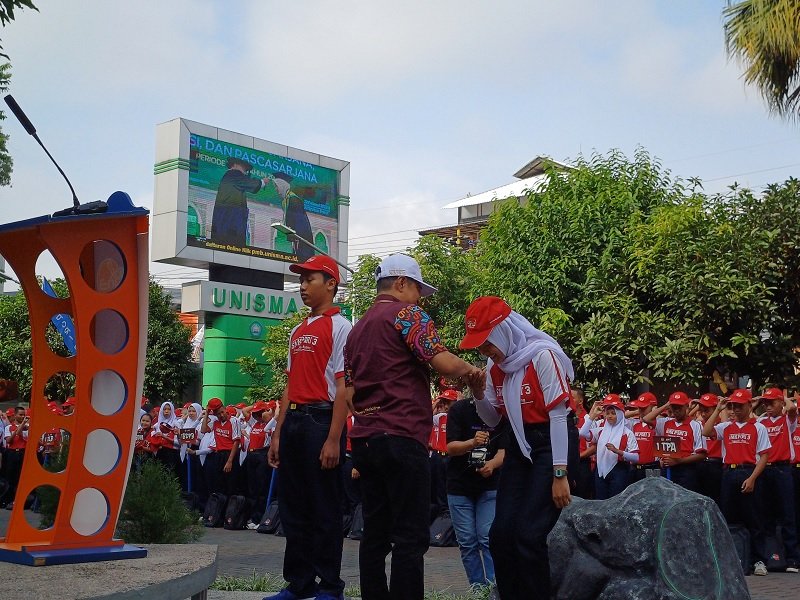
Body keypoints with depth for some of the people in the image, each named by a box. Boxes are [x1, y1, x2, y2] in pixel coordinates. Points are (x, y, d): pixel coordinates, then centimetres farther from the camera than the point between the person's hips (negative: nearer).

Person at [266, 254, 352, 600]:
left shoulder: (340, 327, -6)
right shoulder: (297, 332, 17)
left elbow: (343, 387, -13)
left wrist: (333, 439, -19)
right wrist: (278, 433, 15)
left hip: (321, 419, -8)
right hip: (293, 421, 8)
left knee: (324, 508, -1)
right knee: (292, 505, 11)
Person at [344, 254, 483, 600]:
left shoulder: (357, 330, 20)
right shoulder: (406, 313, -4)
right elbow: (444, 363, -14)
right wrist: (471, 371, 3)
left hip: (364, 438, 8)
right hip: (402, 438, -8)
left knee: (375, 534, 9)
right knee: (411, 537, -6)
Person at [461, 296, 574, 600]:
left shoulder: (542, 356, -18)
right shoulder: (495, 364, 5)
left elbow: (558, 417, -17)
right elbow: (493, 420, 14)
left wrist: (559, 474, -19)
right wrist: (478, 393, -6)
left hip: (551, 448, -7)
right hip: (519, 448, 8)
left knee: (528, 535, -13)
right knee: (501, 534, 3)